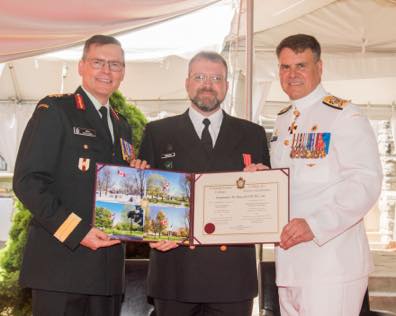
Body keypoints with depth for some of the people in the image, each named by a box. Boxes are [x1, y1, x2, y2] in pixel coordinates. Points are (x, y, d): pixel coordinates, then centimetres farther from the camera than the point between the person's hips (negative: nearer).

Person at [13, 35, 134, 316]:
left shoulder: (122, 126, 19)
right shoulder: (54, 110, -2)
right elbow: (27, 181, -11)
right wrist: (77, 230, -18)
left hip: (108, 268, 6)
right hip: (61, 263, -6)